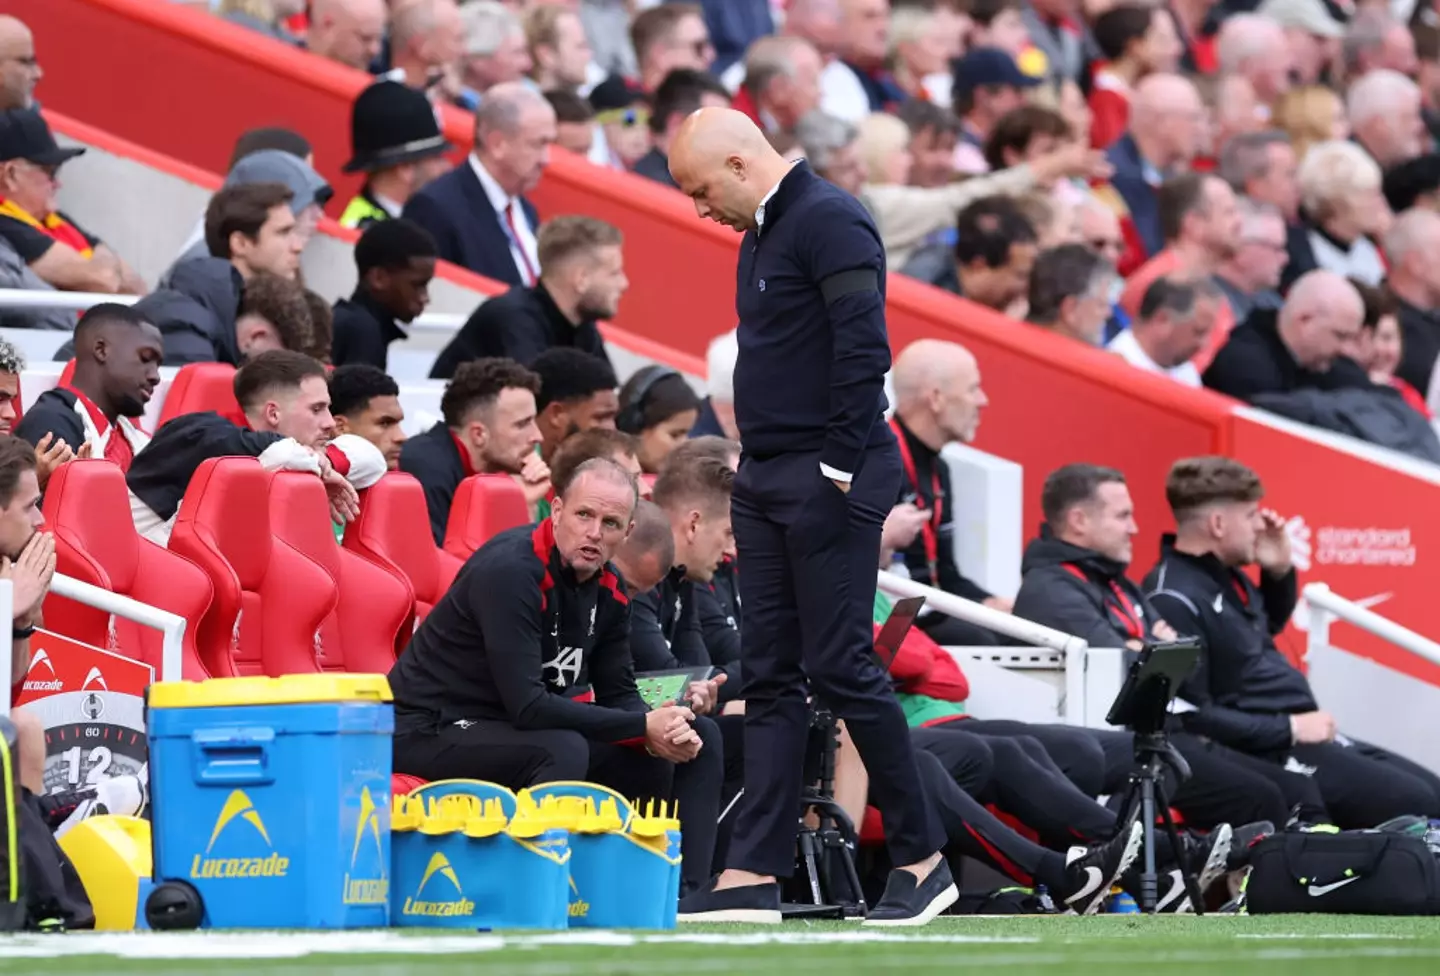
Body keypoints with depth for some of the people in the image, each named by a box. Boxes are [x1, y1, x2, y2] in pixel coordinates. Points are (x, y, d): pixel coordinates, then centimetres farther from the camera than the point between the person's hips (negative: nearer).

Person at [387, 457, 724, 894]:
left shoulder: (606, 588, 2)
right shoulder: (510, 570, -25)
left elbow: (619, 694, 8)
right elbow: (526, 706, -30)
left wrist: (664, 732, -17)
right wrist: (644, 727, -26)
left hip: (527, 726, 9)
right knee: (563, 750, -38)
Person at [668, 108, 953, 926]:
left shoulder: (829, 221, -12)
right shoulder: (762, 234, 18)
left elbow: (864, 349, -20)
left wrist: (839, 466, -20)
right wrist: (758, 467, 14)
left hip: (826, 481, -10)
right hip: (768, 481, 10)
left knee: (840, 666, -7)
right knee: (771, 675, 7)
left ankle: (923, 858, 2)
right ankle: (755, 875, 6)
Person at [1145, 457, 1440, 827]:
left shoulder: (1223, 575, 10)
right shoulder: (1175, 602, -21)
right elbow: (1192, 717, -26)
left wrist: (1280, 571, 11)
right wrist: (1290, 729, -20)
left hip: (1303, 738, 11)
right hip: (1265, 756, -11)